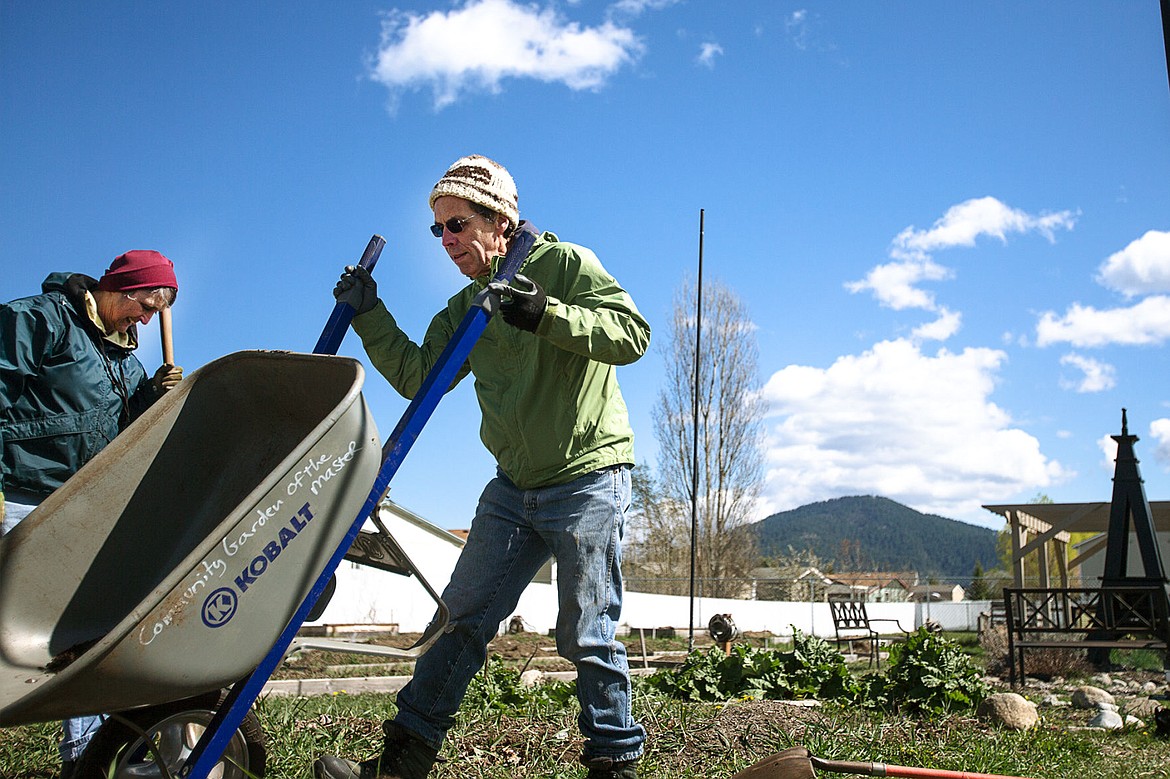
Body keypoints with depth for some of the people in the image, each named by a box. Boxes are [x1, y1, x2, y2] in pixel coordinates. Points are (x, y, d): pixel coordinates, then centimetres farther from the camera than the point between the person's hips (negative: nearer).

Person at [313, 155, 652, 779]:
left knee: (586, 635, -3)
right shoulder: (465, 307, 13)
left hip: (588, 477, -6)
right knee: (464, 617, 7)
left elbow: (632, 333, -17)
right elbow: (418, 377, 10)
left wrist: (548, 315, -29)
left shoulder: (566, 264, -6)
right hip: (513, 486, 7)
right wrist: (369, 316, 1)